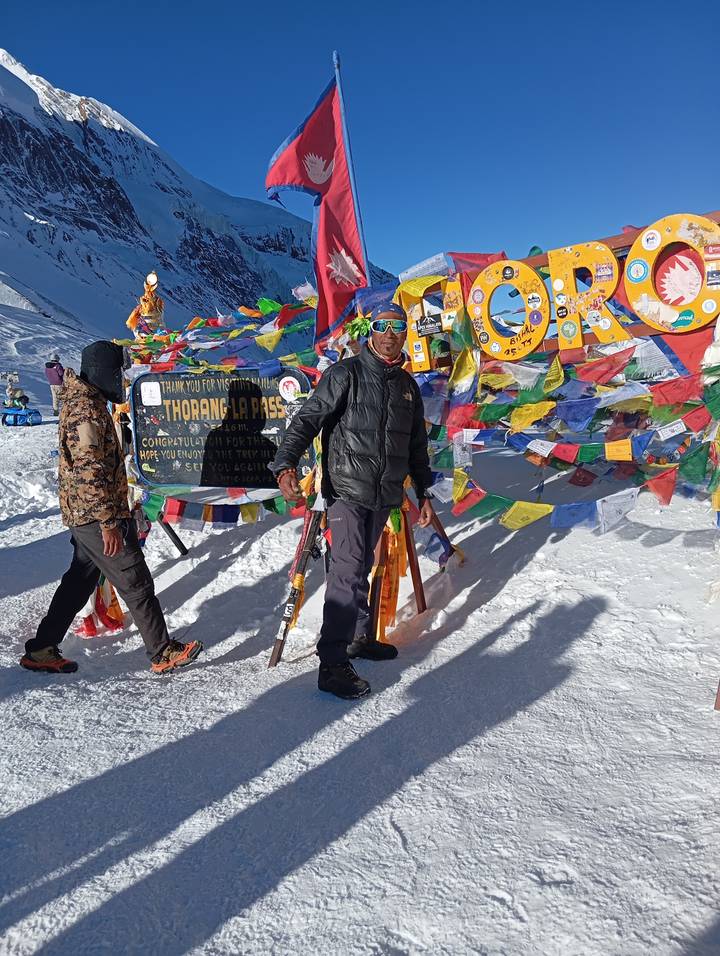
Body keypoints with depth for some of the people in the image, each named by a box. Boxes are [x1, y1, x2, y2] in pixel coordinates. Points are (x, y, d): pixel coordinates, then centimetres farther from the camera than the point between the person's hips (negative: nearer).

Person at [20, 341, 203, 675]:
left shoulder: (83, 400, 14)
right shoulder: (87, 409, -20)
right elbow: (89, 471, -25)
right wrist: (109, 522, -24)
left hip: (83, 513, 10)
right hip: (95, 514, -10)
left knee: (80, 580, 19)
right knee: (136, 582, -1)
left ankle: (41, 650, 27)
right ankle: (163, 653, 10)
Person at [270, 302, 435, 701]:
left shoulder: (407, 384, 14)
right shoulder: (345, 374, -6)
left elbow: (417, 445, 21)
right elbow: (308, 418, -15)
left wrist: (424, 492, 22)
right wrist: (285, 464, -30)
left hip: (384, 495, 6)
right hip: (347, 490, -6)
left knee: (362, 567, 16)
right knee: (349, 571, -12)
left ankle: (358, 636, 29)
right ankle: (332, 664, -7)